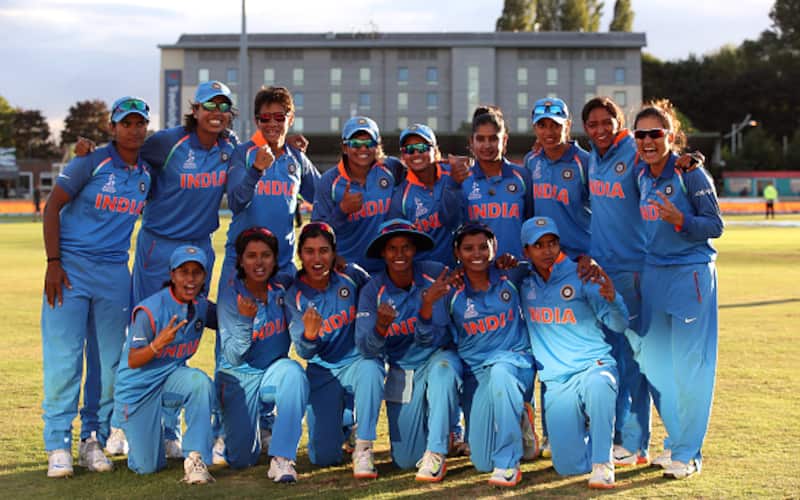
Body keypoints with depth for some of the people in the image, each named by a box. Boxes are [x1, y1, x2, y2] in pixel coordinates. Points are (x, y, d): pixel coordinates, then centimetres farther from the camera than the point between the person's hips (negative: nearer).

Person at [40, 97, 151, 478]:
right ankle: (58, 445, 0)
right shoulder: (92, 161, -6)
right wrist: (53, 263, -11)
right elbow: (52, 207, -6)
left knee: (109, 362, 5)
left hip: (115, 272, 5)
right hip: (71, 267, -4)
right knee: (63, 358, -7)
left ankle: (94, 441, 15)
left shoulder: (147, 172, 8)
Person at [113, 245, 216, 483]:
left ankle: (195, 458, -27)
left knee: (200, 381, -34)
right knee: (148, 467, 1)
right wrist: (159, 343, -39)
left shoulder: (201, 305, -6)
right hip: (136, 389, -4)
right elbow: (132, 362, -19)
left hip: (171, 378, 4)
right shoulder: (149, 310, -23)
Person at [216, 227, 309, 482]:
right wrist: (244, 319, -35)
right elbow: (233, 357, -19)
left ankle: (282, 458, -31)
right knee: (241, 459, -7)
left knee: (293, 371, -35)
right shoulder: (231, 295, -14)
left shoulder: (282, 287, -4)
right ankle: (255, 430, 30)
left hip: (275, 372, 2)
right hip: (239, 377, -2)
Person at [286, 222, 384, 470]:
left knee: (369, 367, -39)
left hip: (358, 362, 0)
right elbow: (305, 352, -14)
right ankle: (342, 421, 29)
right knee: (324, 456, -7)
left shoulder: (351, 275, -8)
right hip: (323, 373, 1)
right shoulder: (295, 296, -9)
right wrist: (309, 334, -36)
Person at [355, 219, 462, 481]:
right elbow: (366, 348, -19)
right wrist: (381, 326, -40)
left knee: (443, 367, -39)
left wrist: (427, 307, -37)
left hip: (437, 357, 0)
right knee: (405, 459, -6)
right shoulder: (372, 290, -10)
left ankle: (436, 454, -27)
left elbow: (429, 339, -17)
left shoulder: (435, 275, -14)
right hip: (400, 370, 1)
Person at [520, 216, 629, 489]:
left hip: (594, 366, -3)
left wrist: (612, 298, -32)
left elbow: (618, 325, -10)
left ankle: (603, 462, -23)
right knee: (569, 465, -5)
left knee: (597, 383, -41)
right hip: (555, 382, 3)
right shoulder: (523, 282, 5)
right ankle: (581, 428, 30)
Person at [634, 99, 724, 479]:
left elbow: (715, 225, -11)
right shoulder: (642, 177, 8)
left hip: (691, 274, -7)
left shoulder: (690, 173, -10)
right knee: (654, 362, 11)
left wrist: (680, 220, -26)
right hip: (653, 274, 7)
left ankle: (688, 453, 4)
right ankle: (676, 440, 27)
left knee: (688, 365, -5)